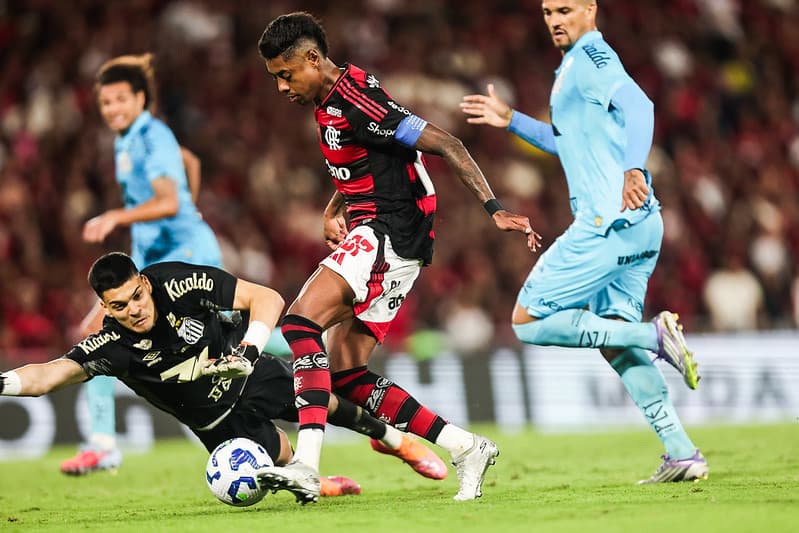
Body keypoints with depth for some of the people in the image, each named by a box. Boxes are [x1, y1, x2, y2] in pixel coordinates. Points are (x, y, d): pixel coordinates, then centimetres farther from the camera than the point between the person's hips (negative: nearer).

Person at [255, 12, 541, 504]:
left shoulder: (355, 99, -16)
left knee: (301, 320, -25)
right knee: (345, 374, 7)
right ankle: (466, 449, 10)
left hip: (391, 233, -10)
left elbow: (445, 145, -19)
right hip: (372, 233, 10)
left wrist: (494, 208, -24)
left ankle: (307, 464, -35)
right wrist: (333, 213, 13)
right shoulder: (328, 103, 15)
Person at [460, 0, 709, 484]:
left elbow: (638, 104, -24)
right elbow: (571, 143, 37)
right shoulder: (583, 63, 23)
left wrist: (633, 170, -38)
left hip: (608, 221, -10)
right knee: (614, 344, 13)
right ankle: (683, 454, 6)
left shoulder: (590, 56, -6)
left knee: (529, 321, -4)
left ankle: (655, 334, -14)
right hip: (640, 225, 10)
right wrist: (510, 120, 35)